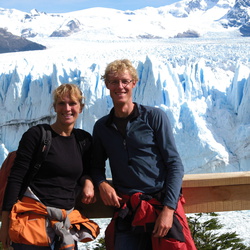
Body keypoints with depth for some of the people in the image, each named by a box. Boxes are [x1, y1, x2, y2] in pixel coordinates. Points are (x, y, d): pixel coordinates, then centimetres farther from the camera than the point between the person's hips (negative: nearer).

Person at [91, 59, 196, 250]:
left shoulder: (154, 116, 0)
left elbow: (175, 164, -3)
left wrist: (168, 209, -13)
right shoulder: (101, 127, 11)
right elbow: (98, 166, 22)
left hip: (163, 203, -2)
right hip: (127, 209, 2)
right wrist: (102, 183, -2)